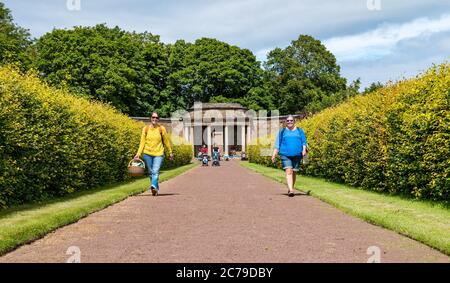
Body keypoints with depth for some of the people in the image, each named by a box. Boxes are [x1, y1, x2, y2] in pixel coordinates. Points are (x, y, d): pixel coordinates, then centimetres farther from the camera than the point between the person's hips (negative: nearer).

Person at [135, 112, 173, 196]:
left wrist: (170, 153, 14)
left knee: (156, 171, -18)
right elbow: (142, 142, 6)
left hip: (158, 153, -2)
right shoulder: (145, 129, 4)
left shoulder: (161, 129, 1)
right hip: (147, 153, 3)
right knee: (151, 172, 8)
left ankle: (153, 187, -32)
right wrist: (138, 153, -2)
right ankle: (156, 188, 20)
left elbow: (166, 141, 9)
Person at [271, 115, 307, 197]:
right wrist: (274, 154, 2)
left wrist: (304, 149, -8)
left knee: (294, 172, 4)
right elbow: (277, 144, 12)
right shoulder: (282, 131, 13)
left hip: (297, 155, 2)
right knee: (289, 171, -16)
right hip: (285, 154, -1)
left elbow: (304, 142, 11)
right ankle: (291, 190, -25)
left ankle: (290, 189, 19)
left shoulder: (299, 131, 15)